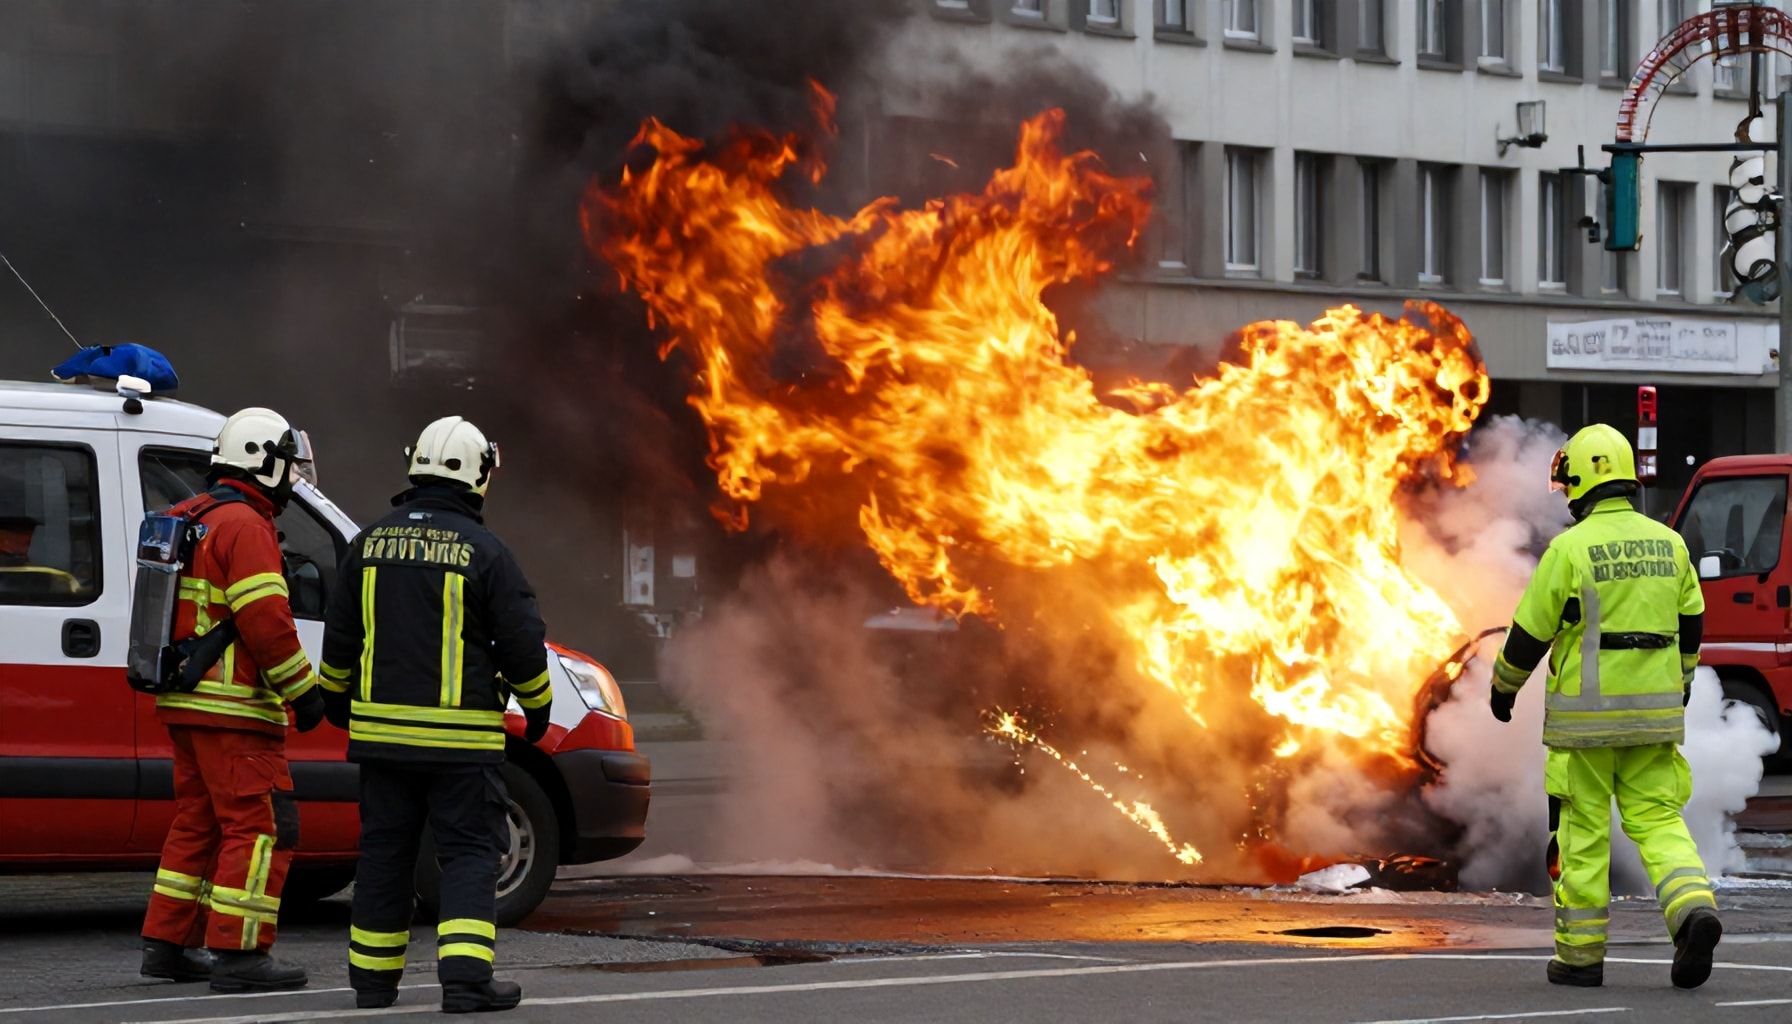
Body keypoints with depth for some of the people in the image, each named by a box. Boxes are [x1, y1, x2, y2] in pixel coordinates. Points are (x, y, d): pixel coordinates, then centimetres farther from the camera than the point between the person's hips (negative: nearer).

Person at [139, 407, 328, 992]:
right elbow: (265, 620, -21)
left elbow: (166, 612, 23)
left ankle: (167, 944, 20)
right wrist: (304, 690, -14)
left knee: (198, 822, 17)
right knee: (259, 826, -8)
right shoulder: (246, 527, -14)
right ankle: (238, 955, -11)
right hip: (233, 710, -10)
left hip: (187, 703, 10)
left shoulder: (187, 520, 17)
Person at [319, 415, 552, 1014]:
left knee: (385, 852, 13)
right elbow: (523, 642, -7)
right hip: (461, 737, -4)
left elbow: (340, 635, 13)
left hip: (381, 729, 4)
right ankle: (465, 977, -12)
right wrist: (537, 706, 10)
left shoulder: (370, 543, 5)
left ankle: (373, 978, 18)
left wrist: (337, 697, 29)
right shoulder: (483, 550, -10)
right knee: (470, 853, -1)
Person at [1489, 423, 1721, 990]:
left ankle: (1580, 953, 10)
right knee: (1656, 817, 10)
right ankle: (1693, 907, -16)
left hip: (1585, 714, -4)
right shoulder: (1667, 543, 5)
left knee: (1582, 829, 5)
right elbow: (1690, 622, 17)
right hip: (1653, 710, 4)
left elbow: (1530, 631, -6)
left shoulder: (1570, 548, -12)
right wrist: (1682, 678, 34)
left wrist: (1503, 687, 10)